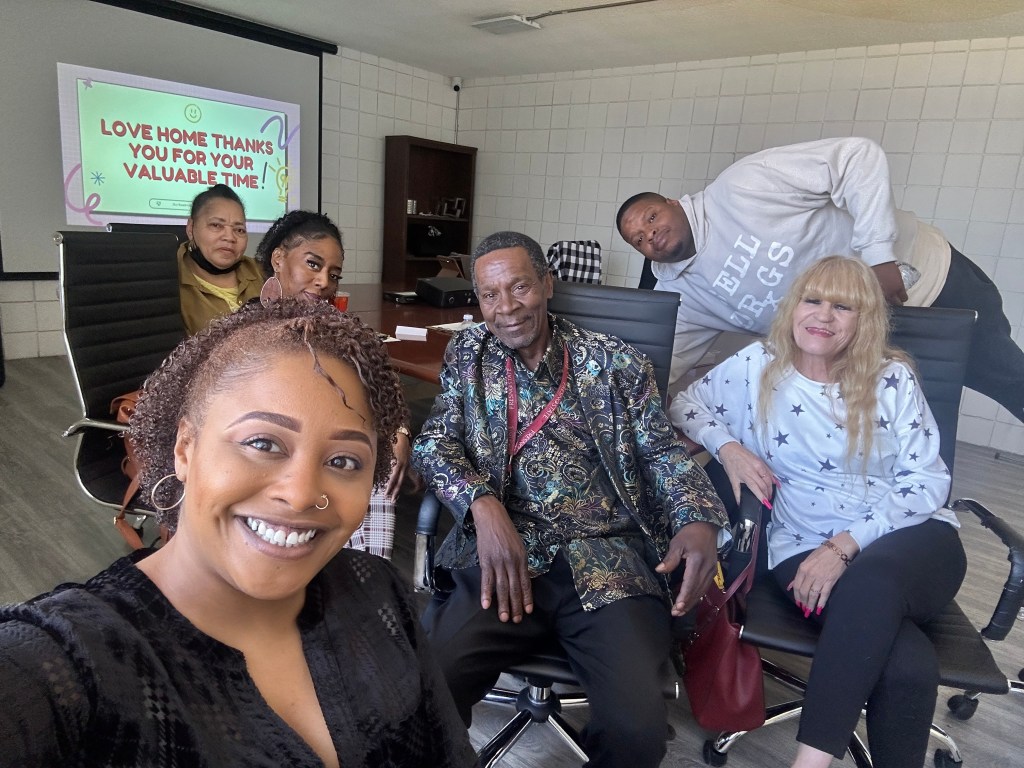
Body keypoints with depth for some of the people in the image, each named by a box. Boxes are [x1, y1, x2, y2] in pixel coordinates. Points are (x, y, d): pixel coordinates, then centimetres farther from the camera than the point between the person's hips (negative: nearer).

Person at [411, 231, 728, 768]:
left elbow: (663, 452, 10)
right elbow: (436, 441, 5)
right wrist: (483, 503, -16)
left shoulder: (616, 362, 10)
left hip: (607, 561, 0)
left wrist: (699, 519, -11)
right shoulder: (467, 353, 13)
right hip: (501, 558, 1)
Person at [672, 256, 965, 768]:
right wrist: (728, 446, -7)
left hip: (912, 539, 1)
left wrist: (846, 545, -14)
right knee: (908, 666, -32)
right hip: (807, 548, -1)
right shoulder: (758, 366, 5)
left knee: (871, 583, -38)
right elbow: (685, 406, 15)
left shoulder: (893, 378, 3)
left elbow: (927, 481, -1)